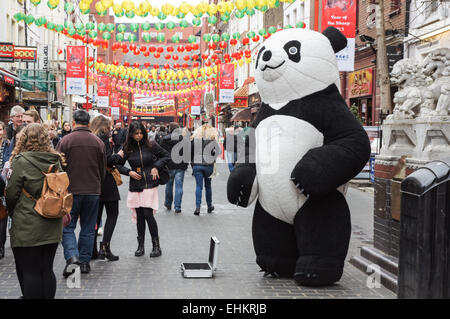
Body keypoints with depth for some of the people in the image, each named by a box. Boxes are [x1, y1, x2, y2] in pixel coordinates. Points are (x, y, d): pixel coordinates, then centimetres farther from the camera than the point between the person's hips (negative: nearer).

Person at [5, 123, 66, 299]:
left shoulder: (21, 161, -12)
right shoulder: (56, 160, 4)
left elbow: (11, 194, -8)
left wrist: (12, 214, 9)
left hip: (27, 227, -5)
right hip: (52, 227, 5)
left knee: (29, 272, 3)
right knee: (47, 270, 14)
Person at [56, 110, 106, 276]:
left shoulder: (65, 141, -9)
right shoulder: (98, 142, 1)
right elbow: (103, 169, 7)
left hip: (71, 191, -3)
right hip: (93, 191, 3)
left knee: (67, 227, 6)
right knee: (88, 228, 12)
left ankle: (72, 257, -13)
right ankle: (85, 261, 16)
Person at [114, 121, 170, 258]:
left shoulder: (151, 145, 0)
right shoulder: (127, 148, 4)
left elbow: (166, 156, 9)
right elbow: (118, 165, 12)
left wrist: (156, 167, -3)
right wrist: (129, 172, -4)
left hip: (149, 185, -3)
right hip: (135, 186, 3)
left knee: (148, 214, -10)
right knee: (139, 216, 6)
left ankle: (156, 246, 1)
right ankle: (140, 246, 16)